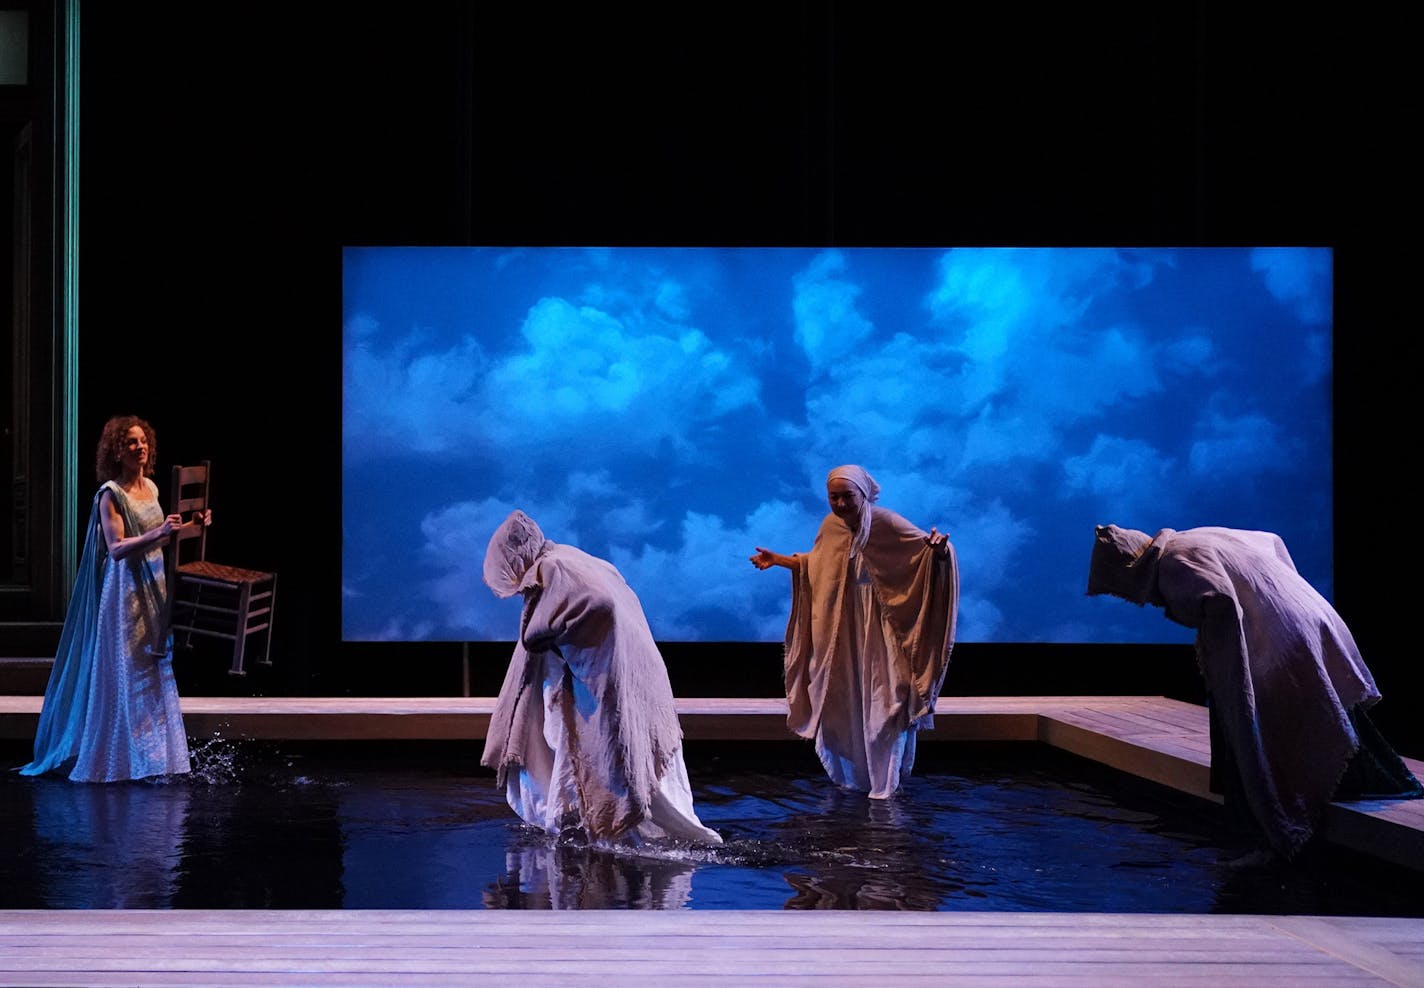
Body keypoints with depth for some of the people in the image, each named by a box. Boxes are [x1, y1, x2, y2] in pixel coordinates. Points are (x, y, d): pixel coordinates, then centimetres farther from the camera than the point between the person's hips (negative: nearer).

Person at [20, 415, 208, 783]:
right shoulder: (111, 494, -11)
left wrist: (191, 526, 9)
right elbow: (116, 548, -20)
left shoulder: (150, 487, 11)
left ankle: (154, 755, 14)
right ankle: (124, 758, 3)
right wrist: (159, 534, -31)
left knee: (156, 673, 8)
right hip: (126, 591, -8)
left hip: (154, 588, 8)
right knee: (128, 676, -4)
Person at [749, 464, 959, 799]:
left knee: (882, 699, -2)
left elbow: (928, 546, -18)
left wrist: (939, 548, -41)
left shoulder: (885, 523, -15)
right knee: (843, 700, 11)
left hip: (879, 628, -5)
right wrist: (778, 560, 17)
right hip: (841, 630, 5)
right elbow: (813, 563, 20)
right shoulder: (830, 526, 0)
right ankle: (850, 773, 29)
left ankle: (885, 779, 10)